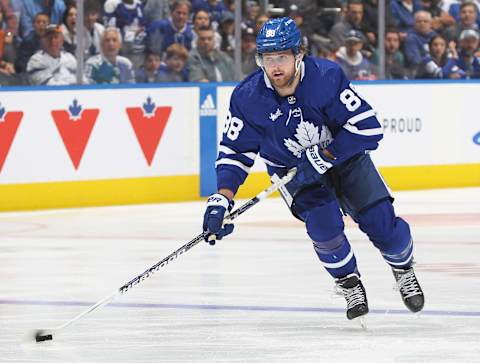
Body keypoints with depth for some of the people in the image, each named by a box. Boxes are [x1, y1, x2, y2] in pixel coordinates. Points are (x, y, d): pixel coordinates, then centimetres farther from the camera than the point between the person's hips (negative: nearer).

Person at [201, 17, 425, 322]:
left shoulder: (327, 77, -29)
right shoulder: (248, 98, -21)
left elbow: (368, 127, -29)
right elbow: (235, 151, -11)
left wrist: (323, 156, -33)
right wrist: (221, 200, -23)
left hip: (344, 155, -1)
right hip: (291, 168, 1)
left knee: (380, 219, -10)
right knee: (323, 222, -24)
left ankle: (403, 268, 22)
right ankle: (349, 283, 2)